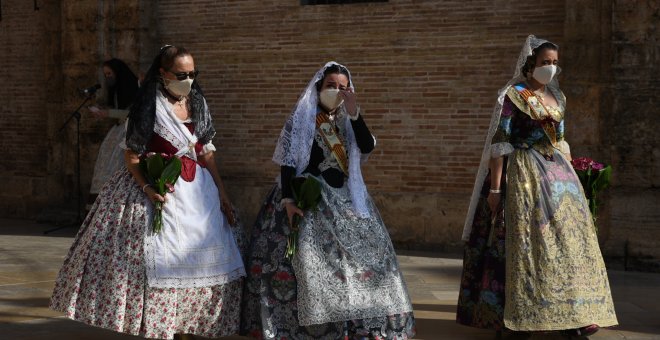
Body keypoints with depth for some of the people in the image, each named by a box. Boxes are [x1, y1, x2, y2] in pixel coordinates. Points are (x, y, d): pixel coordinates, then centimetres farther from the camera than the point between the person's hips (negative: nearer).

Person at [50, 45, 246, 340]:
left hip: (197, 189, 5)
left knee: (199, 260, 5)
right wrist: (147, 189, -22)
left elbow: (207, 153, 12)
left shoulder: (198, 103, 9)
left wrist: (222, 194, 7)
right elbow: (132, 156, -6)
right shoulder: (149, 106, -7)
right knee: (157, 260, -7)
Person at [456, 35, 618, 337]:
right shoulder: (513, 96, -6)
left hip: (558, 174, 7)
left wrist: (568, 175, 15)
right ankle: (523, 315, 2)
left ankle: (573, 313, 13)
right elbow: (499, 143, -11)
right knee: (527, 239, -7)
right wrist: (495, 187, -17)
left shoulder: (557, 97, 14)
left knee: (567, 237, 6)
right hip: (525, 175, -7)